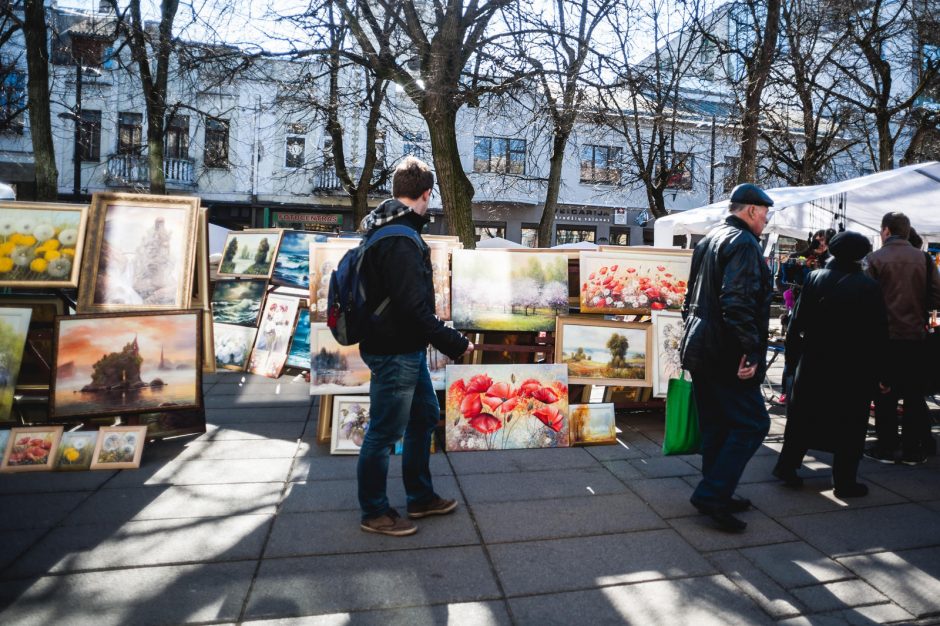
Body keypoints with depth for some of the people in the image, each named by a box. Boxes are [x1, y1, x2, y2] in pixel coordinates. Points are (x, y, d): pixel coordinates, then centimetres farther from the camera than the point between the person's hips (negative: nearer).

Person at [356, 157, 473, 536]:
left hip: (408, 351, 11)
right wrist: (455, 344, -19)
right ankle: (374, 513, 23)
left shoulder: (388, 230, 10)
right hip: (394, 353, -11)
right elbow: (414, 308, -26)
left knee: (424, 417, 21)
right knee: (384, 433, 4)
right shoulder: (401, 240, -22)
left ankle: (421, 498, 35)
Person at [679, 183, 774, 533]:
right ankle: (712, 494, -2)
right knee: (752, 423, -2)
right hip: (726, 355, -10)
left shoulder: (709, 241, 19)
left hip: (699, 352, 10)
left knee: (715, 426, 15)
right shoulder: (743, 243, -12)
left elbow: (693, 298, 22)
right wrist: (751, 352, -22)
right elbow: (738, 303, -24)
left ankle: (718, 495, 25)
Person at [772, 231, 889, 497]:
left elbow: (797, 323, -1)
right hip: (854, 369, -2)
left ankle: (787, 465, 19)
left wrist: (792, 356, 6)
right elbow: (879, 334, -5)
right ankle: (844, 481, 13)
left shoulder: (814, 279, -2)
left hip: (813, 363, 2)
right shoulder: (869, 287, -7)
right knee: (849, 425, 8)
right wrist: (877, 372, 1)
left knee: (804, 417, 15)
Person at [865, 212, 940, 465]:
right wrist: (917, 307, 14)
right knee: (914, 395, 12)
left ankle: (886, 447, 11)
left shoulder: (875, 259, -8)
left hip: (886, 335, -3)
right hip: (916, 336, 3)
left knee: (885, 395, 6)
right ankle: (912, 449, 17)